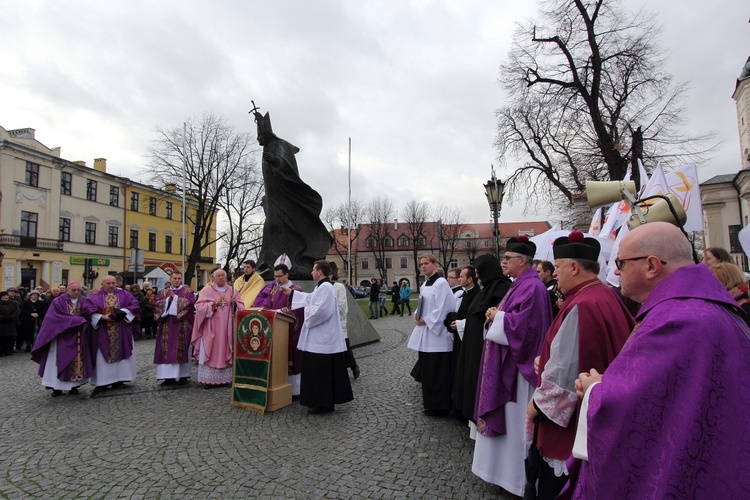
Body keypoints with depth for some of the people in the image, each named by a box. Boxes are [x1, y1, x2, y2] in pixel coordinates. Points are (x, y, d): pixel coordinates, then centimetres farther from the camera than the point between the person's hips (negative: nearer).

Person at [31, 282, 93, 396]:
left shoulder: (84, 302, 7)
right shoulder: (58, 302, -2)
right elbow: (56, 318, -10)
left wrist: (82, 322, -16)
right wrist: (76, 320, -15)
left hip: (78, 338, 3)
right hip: (61, 336, -2)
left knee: (77, 360, 2)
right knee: (61, 360, -2)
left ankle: (74, 385, 9)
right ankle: (57, 386, 4)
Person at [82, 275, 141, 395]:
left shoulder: (125, 295, 6)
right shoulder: (95, 297, 4)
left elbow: (134, 305, -2)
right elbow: (88, 309, -7)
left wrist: (122, 312, -17)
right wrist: (102, 317, -19)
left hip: (122, 332, 1)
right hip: (103, 333, -1)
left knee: (121, 353, 4)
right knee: (103, 356, 0)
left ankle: (119, 379, 12)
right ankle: (102, 383, 3)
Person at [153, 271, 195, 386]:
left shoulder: (187, 290, 4)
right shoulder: (164, 291, 14)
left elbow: (189, 302, -12)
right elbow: (156, 303, 3)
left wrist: (175, 297, -12)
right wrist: (167, 300, -11)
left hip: (182, 325, -3)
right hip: (167, 325, 3)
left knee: (182, 349, -1)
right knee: (167, 350, 1)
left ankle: (183, 375, 6)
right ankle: (169, 376, 7)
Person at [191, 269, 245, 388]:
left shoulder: (232, 291, 10)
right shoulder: (207, 290, 2)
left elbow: (242, 307, 6)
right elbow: (199, 306, -8)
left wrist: (235, 303, -14)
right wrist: (215, 303, -17)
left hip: (227, 328, 2)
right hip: (211, 328, -2)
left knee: (226, 352, 4)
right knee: (210, 353, -2)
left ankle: (225, 378, 10)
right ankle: (208, 380, 3)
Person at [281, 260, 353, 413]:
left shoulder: (325, 287, -19)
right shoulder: (321, 287, 14)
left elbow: (321, 310, -28)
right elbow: (311, 299, 31)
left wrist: (307, 309, -10)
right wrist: (292, 293, 36)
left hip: (323, 339, -11)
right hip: (321, 337, 11)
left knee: (322, 371, -2)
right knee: (319, 371, 16)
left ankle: (324, 404, 8)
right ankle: (322, 402, 25)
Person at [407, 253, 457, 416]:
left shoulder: (441, 283, -14)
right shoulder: (425, 284, 13)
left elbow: (441, 310, -20)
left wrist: (424, 320, -14)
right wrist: (416, 315, 1)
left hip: (436, 333, -9)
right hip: (425, 333, 9)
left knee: (437, 372, -2)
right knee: (427, 370, 16)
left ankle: (438, 406, 9)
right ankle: (430, 401, 29)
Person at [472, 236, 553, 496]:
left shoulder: (531, 287, -19)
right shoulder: (520, 285, 13)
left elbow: (522, 323, -27)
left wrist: (497, 316, -13)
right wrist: (497, 316, 2)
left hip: (518, 364, -10)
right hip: (508, 361, 11)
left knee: (515, 419, 2)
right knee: (506, 415, 18)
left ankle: (518, 475, 17)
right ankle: (507, 468, 32)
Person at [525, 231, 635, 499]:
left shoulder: (581, 306, -26)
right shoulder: (608, 296, 3)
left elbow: (564, 370, -22)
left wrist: (539, 402, -9)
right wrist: (547, 361, 7)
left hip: (570, 423, -9)